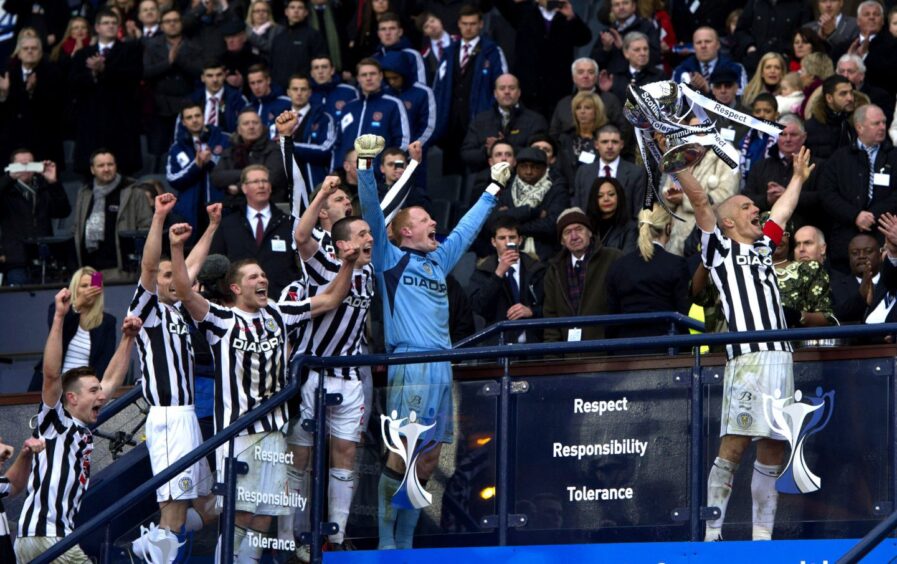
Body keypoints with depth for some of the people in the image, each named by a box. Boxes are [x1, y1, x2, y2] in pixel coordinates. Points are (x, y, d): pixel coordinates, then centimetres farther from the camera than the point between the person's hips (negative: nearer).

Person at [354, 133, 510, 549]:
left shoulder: (438, 261, 23)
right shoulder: (390, 258, 6)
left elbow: (466, 229, 36)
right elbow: (371, 212, -5)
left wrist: (493, 189, 44)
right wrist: (366, 165, -15)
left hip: (442, 369, 7)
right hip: (410, 364, -7)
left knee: (428, 460, 5)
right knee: (401, 455, -11)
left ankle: (405, 543, 10)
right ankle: (385, 543, -9)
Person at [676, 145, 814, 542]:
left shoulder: (763, 247, 26)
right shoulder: (719, 248, 8)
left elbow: (782, 211, 42)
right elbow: (699, 200, 0)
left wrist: (798, 178, 55)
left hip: (781, 357, 7)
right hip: (747, 357, -7)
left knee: (773, 450, 5)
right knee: (734, 446, -13)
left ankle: (762, 535, 8)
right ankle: (712, 533, -15)